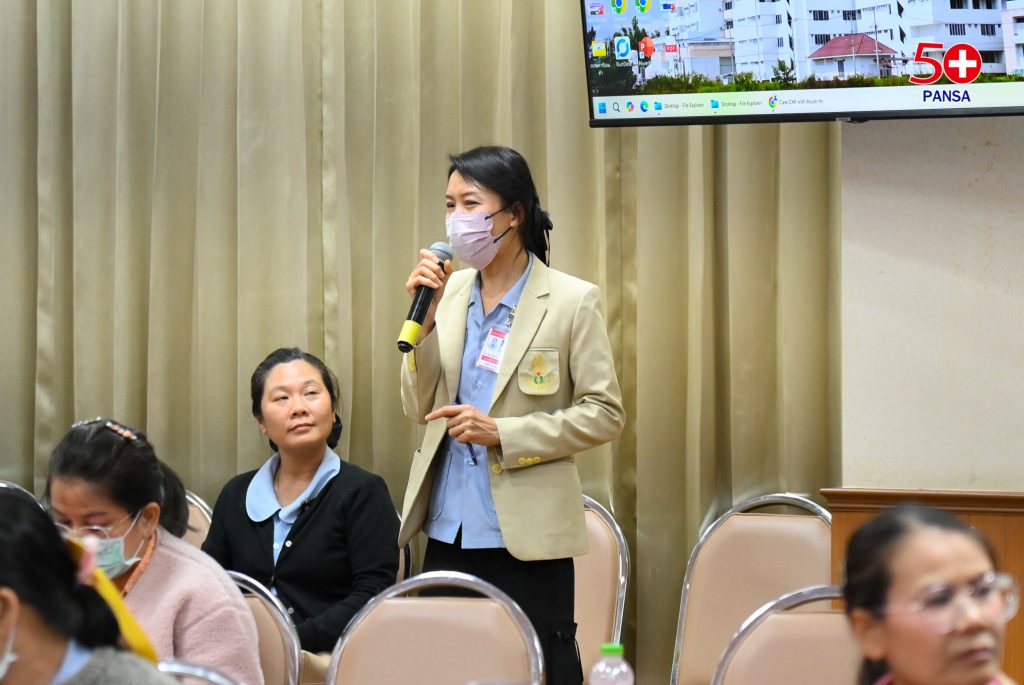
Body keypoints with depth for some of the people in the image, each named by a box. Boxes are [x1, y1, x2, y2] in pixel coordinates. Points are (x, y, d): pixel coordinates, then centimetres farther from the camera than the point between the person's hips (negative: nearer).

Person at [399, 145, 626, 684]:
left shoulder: (571, 301, -6)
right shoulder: (449, 291, 7)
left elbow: (605, 415, -6)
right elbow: (419, 408, 7)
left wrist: (501, 433, -15)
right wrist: (425, 319, -7)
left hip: (527, 539, -4)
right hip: (448, 532, 4)